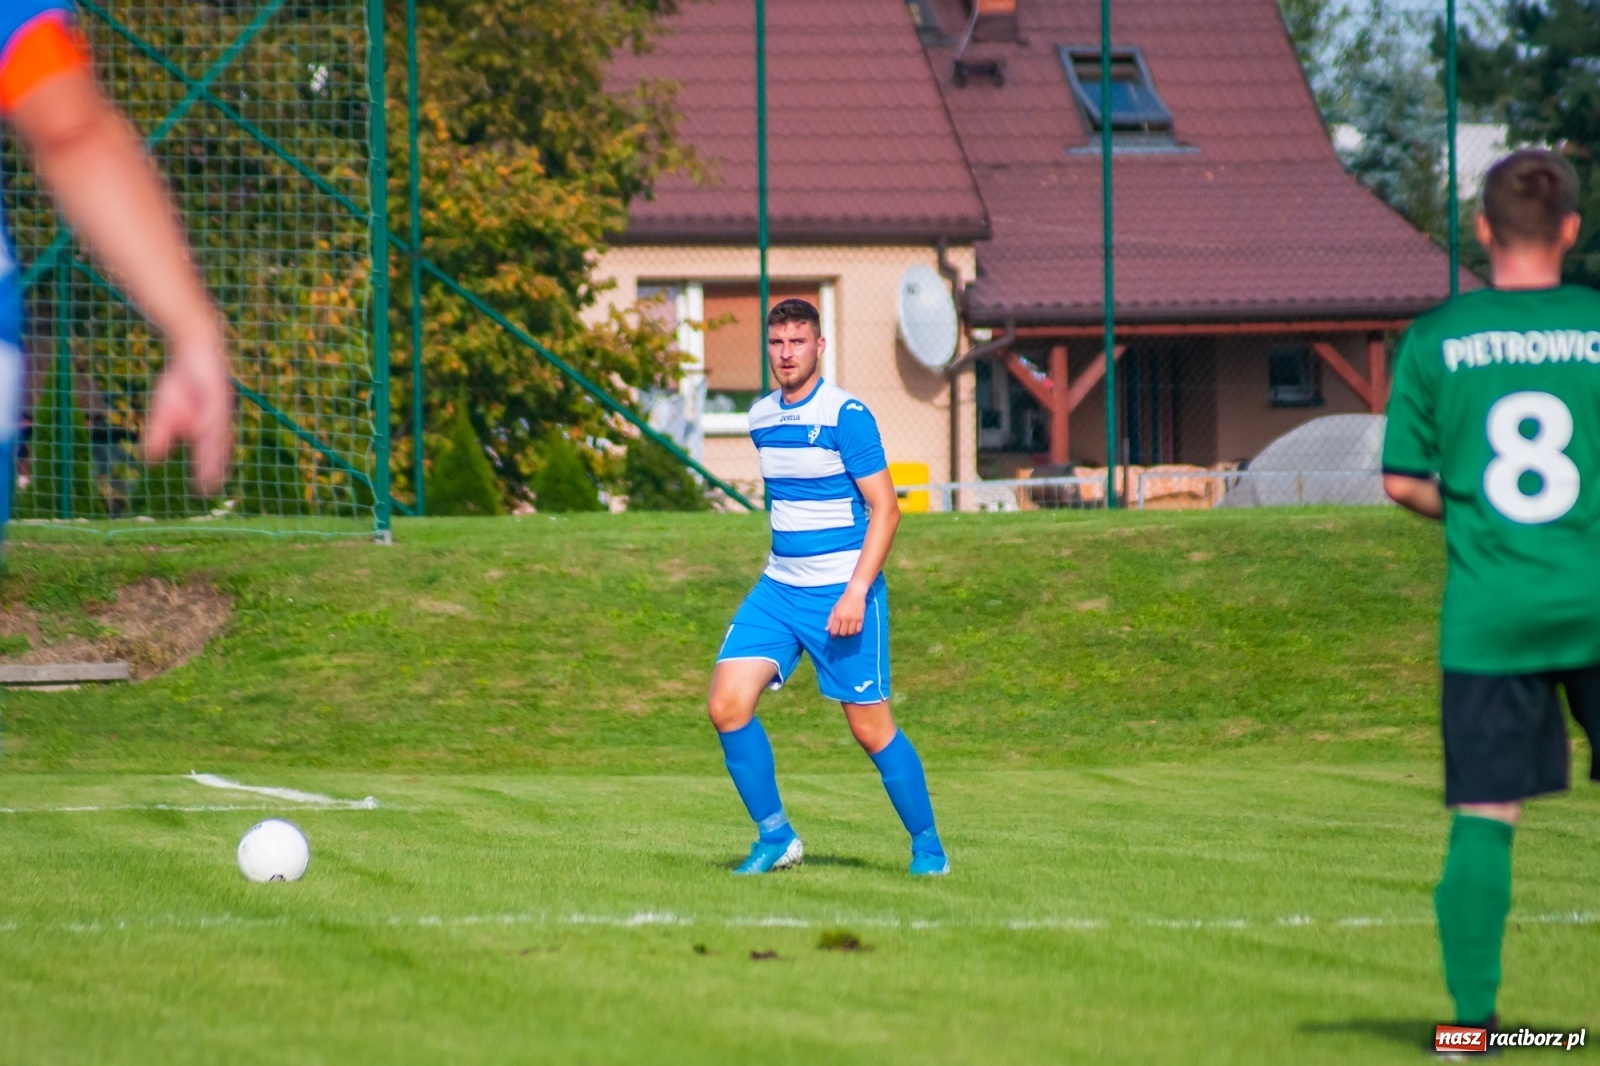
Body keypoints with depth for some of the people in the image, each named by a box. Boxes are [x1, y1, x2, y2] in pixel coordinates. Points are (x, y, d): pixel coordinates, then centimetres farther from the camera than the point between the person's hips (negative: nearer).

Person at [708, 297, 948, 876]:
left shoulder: (846, 414, -12)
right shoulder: (761, 418, 9)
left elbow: (885, 508, -13)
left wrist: (855, 592, -20)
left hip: (843, 593, -6)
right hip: (777, 589, 6)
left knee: (870, 727, -2)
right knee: (728, 704, -9)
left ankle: (927, 846, 15)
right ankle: (775, 837, 3)